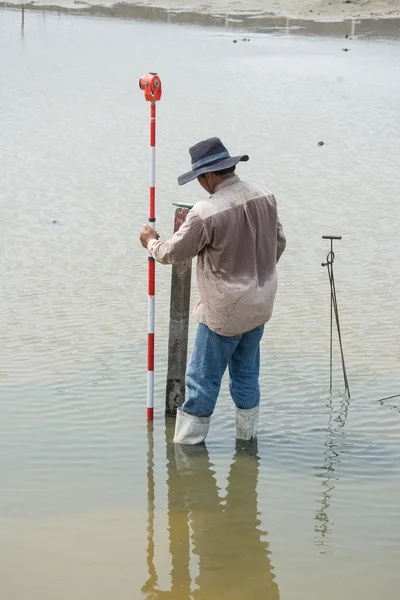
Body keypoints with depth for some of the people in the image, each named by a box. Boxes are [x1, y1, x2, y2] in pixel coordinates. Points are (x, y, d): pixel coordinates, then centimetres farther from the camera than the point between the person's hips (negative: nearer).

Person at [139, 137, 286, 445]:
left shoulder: (206, 212, -23)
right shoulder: (265, 197, -3)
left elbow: (173, 253, -11)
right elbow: (279, 243, 10)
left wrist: (151, 241, 11)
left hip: (224, 314, -7)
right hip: (260, 304, 7)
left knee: (203, 380, 5)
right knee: (246, 374, 19)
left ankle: (186, 444, 12)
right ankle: (247, 436, 28)